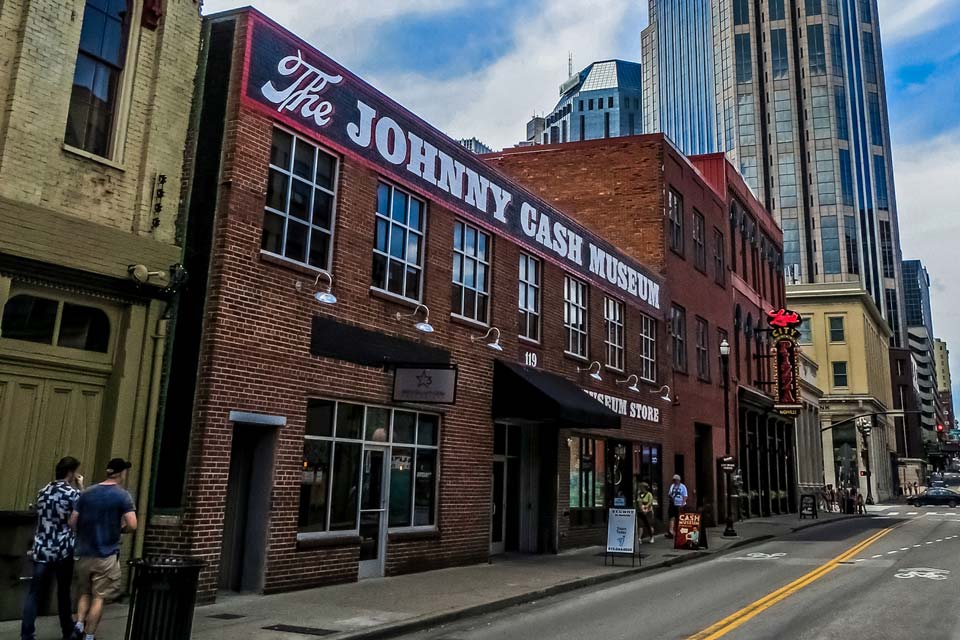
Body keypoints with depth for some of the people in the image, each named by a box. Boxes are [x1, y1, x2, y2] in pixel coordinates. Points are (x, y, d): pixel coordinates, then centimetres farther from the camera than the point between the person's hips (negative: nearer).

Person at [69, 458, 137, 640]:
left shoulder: (86, 493, 5)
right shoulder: (122, 495, -10)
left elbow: (72, 522, 5)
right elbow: (132, 525, -17)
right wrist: (120, 529, 3)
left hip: (84, 554, 5)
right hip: (107, 555, -5)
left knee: (84, 593, 20)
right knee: (99, 597, 4)